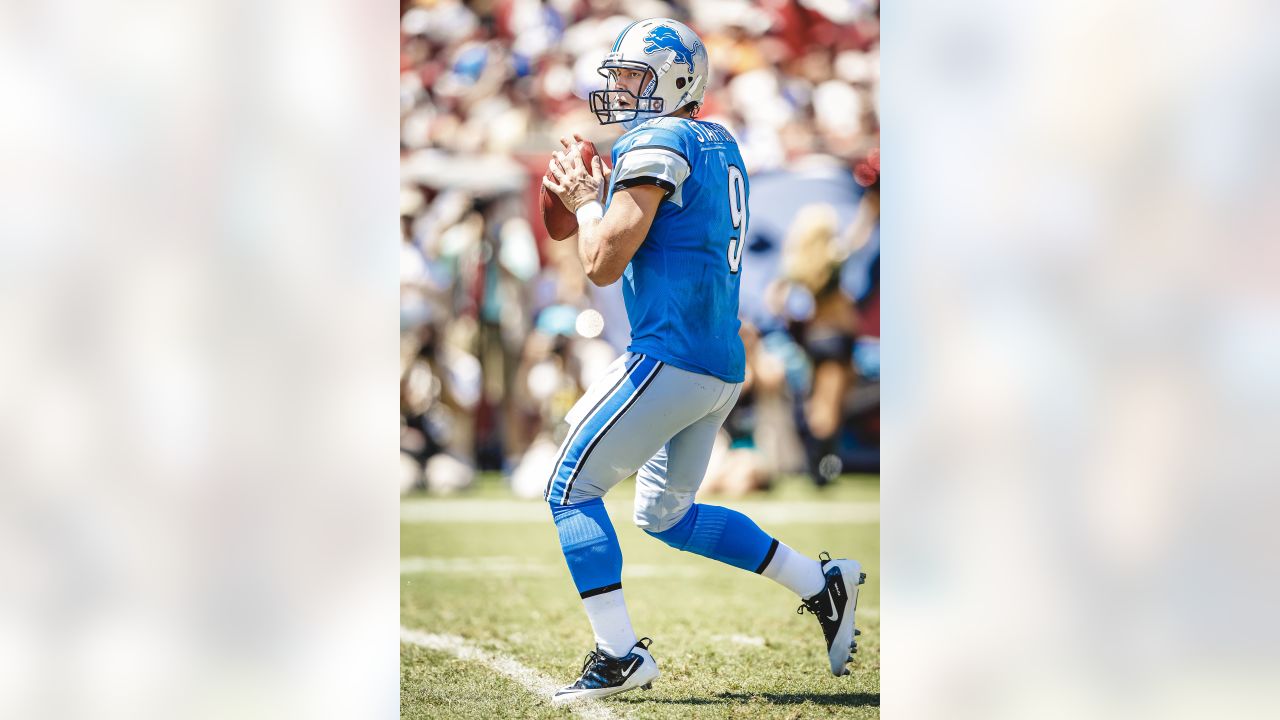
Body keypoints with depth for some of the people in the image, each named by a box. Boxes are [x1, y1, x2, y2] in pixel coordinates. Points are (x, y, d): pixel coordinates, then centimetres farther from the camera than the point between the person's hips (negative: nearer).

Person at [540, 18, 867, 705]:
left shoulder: (657, 144, -11)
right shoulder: (720, 146, 18)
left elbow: (603, 264, -14)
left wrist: (586, 203, 4)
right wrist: (592, 200, 19)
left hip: (670, 356, -9)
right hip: (724, 365, 9)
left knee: (571, 489, -2)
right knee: (665, 512, 21)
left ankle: (618, 655, -7)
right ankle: (821, 582, 19)